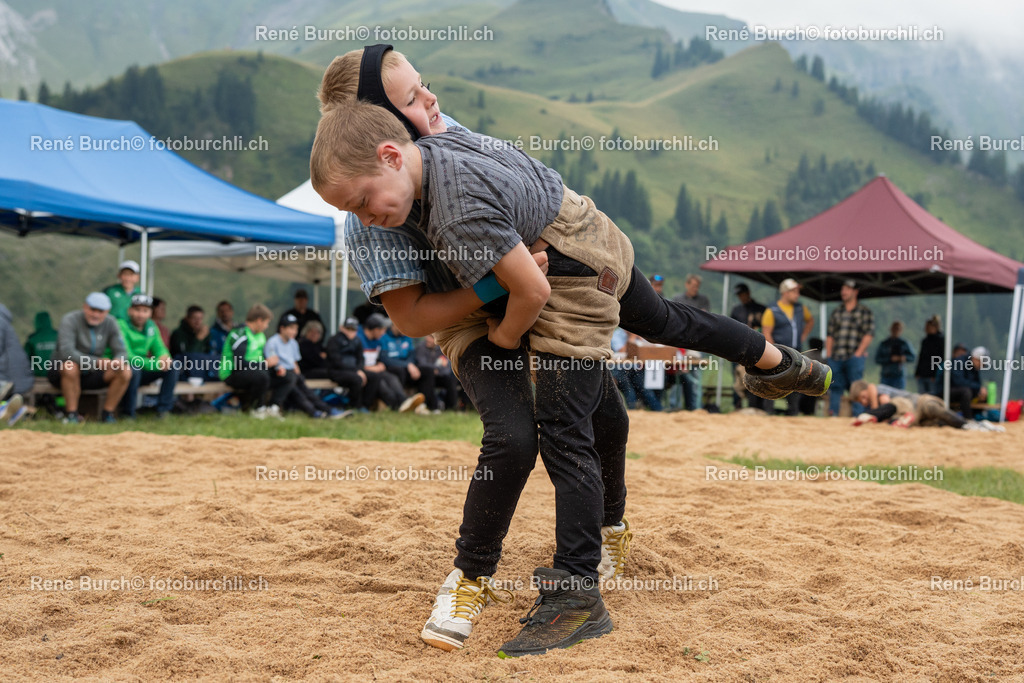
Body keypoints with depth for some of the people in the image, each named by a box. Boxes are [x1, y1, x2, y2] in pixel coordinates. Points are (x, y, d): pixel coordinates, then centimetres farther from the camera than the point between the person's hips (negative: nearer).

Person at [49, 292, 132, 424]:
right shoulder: (70, 320, -17)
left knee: (126, 371, -17)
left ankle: (107, 413, -6)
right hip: (60, 373, -4)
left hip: (92, 375, 4)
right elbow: (66, 352, -30)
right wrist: (97, 362, -39)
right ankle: (71, 414, -23)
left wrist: (118, 361, -31)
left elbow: (121, 351, -5)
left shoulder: (110, 323, -1)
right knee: (70, 366, -39)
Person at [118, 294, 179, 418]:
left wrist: (164, 357, -19)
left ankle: (163, 409, -10)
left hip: (141, 374, 7)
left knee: (172, 367, -10)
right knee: (134, 369, -38)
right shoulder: (121, 326, -17)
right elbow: (127, 357, -23)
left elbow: (159, 348, 8)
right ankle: (128, 413, -22)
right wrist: (155, 364, -30)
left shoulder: (151, 327, 6)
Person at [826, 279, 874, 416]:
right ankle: (832, 414, 7)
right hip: (835, 358, 4)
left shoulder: (864, 311, 6)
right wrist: (828, 354, 6)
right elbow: (830, 335, 16)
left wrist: (858, 353, -10)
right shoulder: (836, 312, 18)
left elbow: (869, 334, -2)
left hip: (854, 357, -4)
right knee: (835, 387, 4)